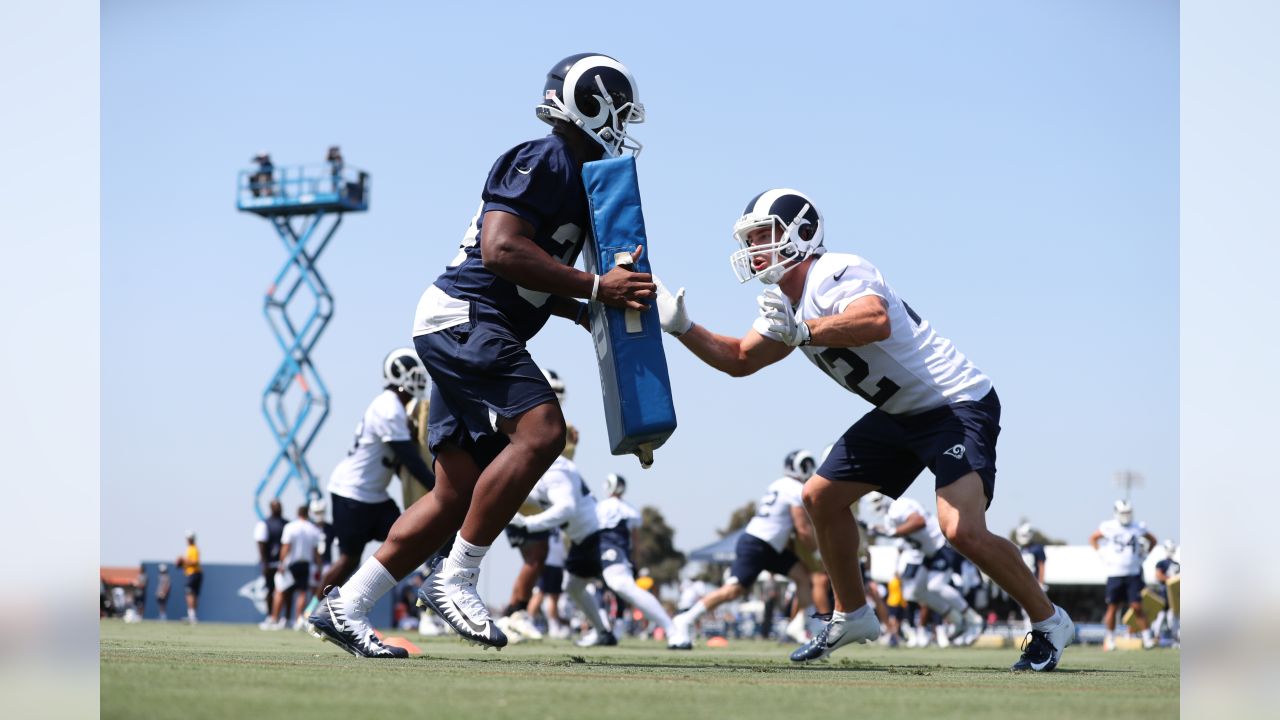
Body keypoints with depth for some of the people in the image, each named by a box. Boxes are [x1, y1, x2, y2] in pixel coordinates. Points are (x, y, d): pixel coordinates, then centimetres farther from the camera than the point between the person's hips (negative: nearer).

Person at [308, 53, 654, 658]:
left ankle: (347, 606, 9)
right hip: (464, 319, -10)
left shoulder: (576, 177, 20)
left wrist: (588, 313, 12)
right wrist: (594, 288, -21)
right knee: (540, 431, -24)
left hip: (471, 334, 10)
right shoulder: (544, 162, -11)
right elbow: (501, 250, -23)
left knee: (458, 494, 6)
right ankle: (455, 579, -19)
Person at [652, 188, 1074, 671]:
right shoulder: (785, 303, 10)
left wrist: (799, 331, -45)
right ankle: (851, 616, 28)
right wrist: (680, 327, 6)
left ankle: (1047, 622, -5)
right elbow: (740, 360, 17)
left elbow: (877, 323, -43)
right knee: (821, 497, 12)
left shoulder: (836, 276, -22)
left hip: (958, 405, -10)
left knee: (962, 530, -24)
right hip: (901, 414, 10)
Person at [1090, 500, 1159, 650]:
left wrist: (1143, 554, 9)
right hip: (1114, 574, 0)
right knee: (1112, 607, 2)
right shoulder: (1108, 527, -1)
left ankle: (1147, 637, -2)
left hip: (1133, 574, 0)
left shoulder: (1138, 528, 3)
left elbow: (1152, 540, 19)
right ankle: (1110, 639, 15)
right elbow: (1093, 538, 14)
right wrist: (1102, 554, 4)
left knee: (1137, 606, -6)